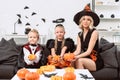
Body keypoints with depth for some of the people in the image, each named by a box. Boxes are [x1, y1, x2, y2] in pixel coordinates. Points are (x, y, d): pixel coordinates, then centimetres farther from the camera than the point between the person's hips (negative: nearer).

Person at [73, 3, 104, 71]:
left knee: (79, 60, -31)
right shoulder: (80, 34, 9)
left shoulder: (94, 32, -9)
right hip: (85, 59, 5)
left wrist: (76, 57, -29)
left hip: (95, 61, -4)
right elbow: (78, 50, -3)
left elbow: (89, 51, -16)